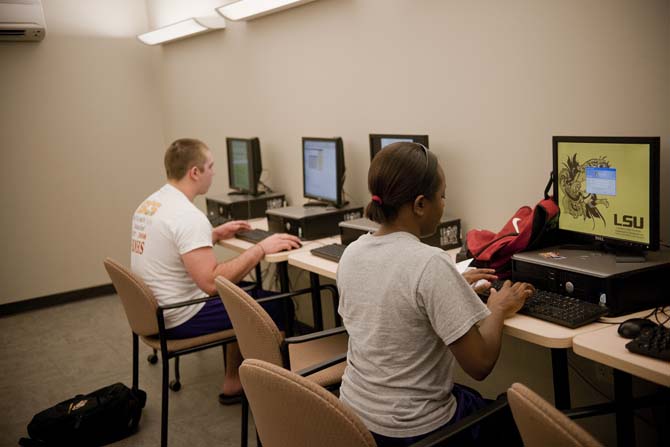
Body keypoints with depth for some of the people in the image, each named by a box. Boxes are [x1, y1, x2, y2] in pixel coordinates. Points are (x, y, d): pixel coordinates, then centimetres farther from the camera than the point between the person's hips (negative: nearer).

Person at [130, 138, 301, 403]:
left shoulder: (150, 202, 5)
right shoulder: (187, 215, -25)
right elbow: (211, 283, -31)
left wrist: (215, 235, 18)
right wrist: (261, 248, -24)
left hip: (151, 309, 10)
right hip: (178, 319, -10)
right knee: (276, 306, -3)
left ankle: (235, 381, 28)